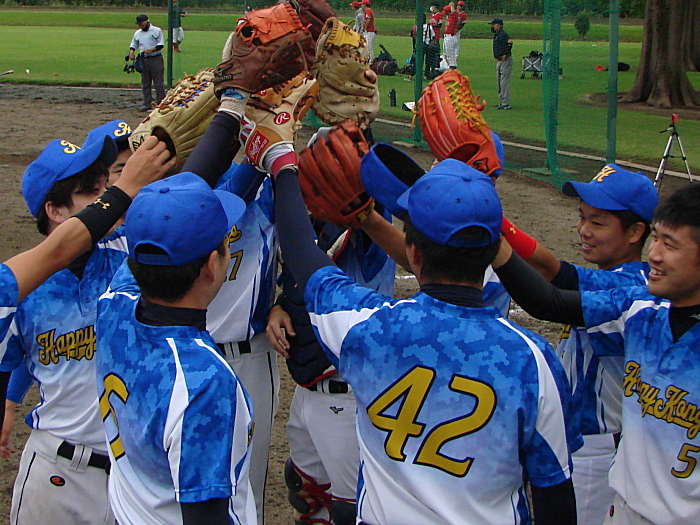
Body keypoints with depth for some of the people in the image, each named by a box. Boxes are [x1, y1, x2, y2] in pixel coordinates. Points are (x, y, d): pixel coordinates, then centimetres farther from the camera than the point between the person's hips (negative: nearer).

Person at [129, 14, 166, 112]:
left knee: (159, 82, -6)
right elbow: (133, 45, 20)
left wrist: (151, 50, -18)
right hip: (144, 60, 5)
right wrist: (131, 52, -2)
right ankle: (147, 104, 12)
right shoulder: (137, 33, 13)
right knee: (145, 83, 7)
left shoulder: (156, 31, -2)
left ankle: (161, 103, -5)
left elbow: (161, 45, -6)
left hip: (156, 59, -5)